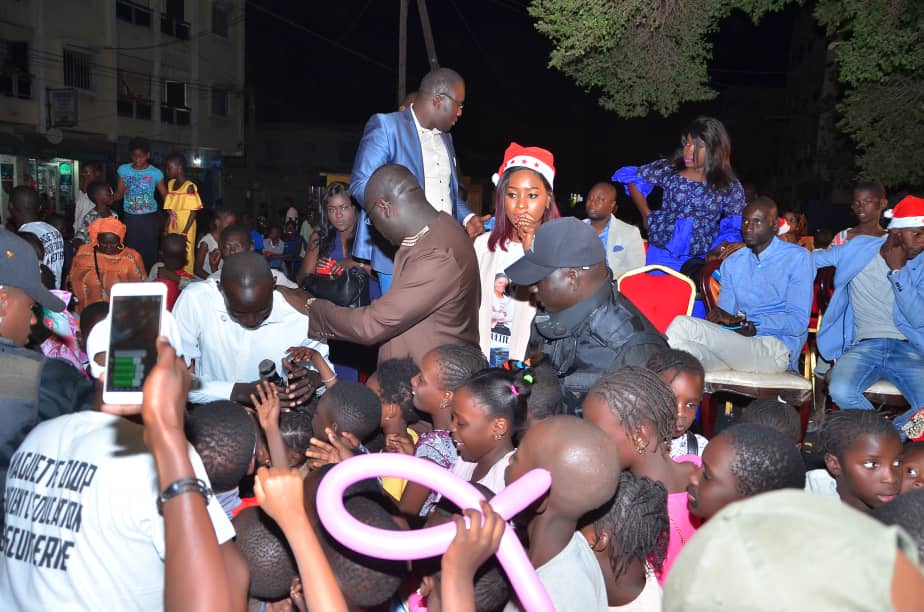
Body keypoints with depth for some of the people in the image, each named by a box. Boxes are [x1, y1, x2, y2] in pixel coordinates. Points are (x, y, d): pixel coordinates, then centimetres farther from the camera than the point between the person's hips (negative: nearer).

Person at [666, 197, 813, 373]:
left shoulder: (797, 258, 2)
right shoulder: (732, 263, 19)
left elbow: (798, 323, -8)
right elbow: (725, 317, 13)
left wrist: (739, 320, -14)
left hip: (776, 348, -4)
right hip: (738, 344, 4)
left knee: (683, 325, -25)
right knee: (687, 348, -33)